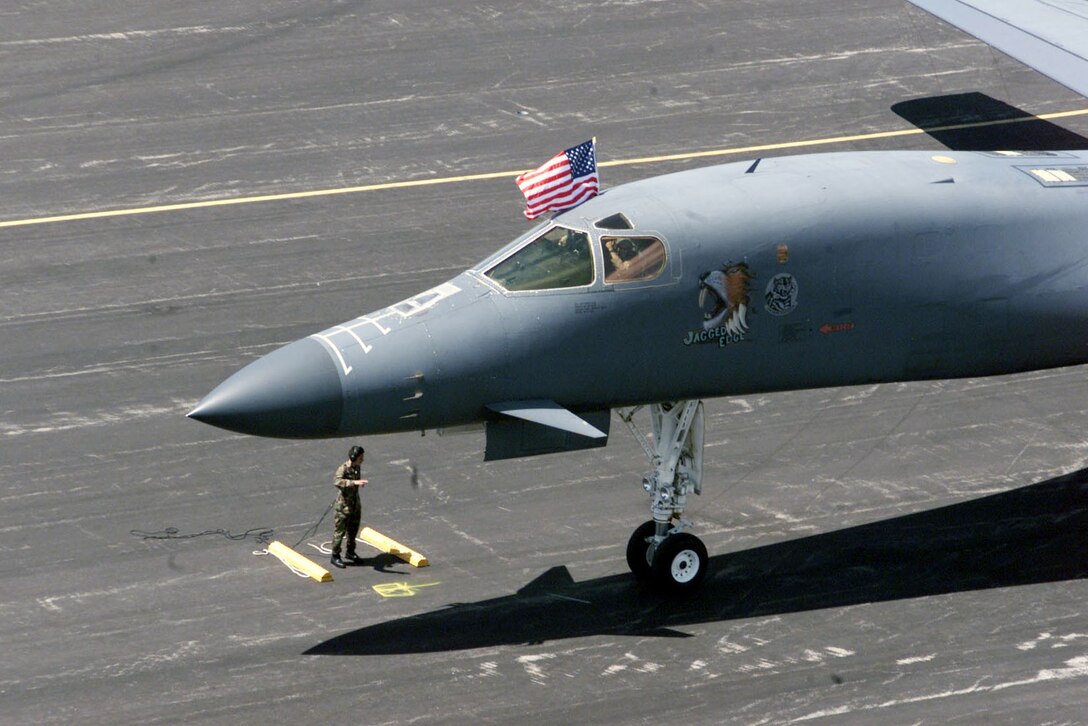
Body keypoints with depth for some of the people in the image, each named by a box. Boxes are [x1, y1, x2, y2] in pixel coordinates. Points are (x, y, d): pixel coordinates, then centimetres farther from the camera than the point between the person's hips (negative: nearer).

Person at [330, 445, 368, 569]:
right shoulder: (343, 469, -24)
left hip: (355, 504, 8)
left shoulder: (357, 467, 1)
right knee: (339, 532, 2)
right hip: (344, 506, -8)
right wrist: (354, 482, -53)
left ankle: (350, 552, 36)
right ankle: (335, 556, 12)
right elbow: (337, 481, -43)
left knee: (353, 530, 19)